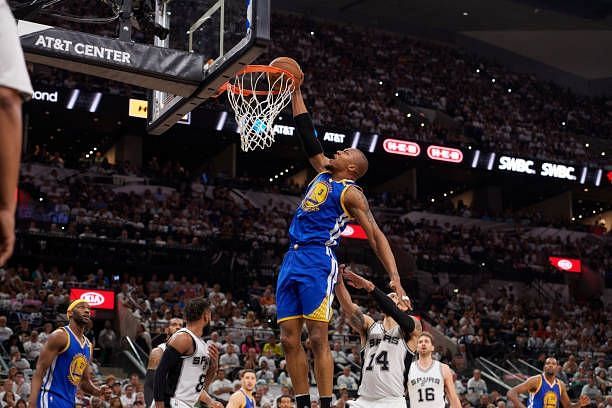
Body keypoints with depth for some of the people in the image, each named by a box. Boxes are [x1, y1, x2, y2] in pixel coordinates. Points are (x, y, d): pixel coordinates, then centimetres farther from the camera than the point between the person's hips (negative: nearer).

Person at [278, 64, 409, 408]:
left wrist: (395, 279, -19)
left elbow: (376, 236, -9)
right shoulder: (323, 173, 19)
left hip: (317, 262, -8)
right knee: (290, 339, 3)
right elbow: (306, 133, 24)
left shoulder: (351, 193, -2)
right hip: (292, 260, 8)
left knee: (318, 338, -12)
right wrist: (296, 91, 23)